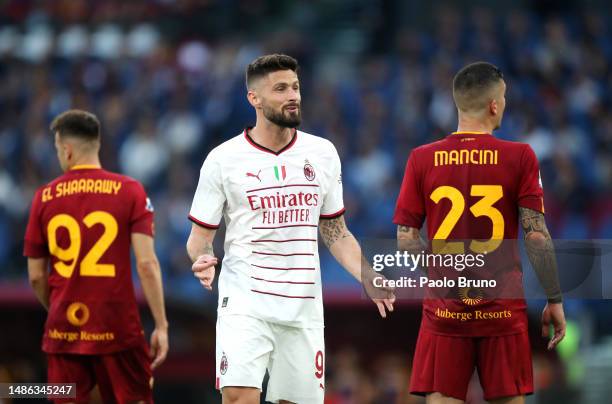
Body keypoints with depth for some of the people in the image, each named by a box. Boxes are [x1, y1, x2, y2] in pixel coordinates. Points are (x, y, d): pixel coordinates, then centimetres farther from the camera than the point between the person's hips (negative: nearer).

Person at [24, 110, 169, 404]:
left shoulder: (44, 197, 2)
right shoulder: (130, 191, -3)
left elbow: (36, 276, 6)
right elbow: (146, 264, -10)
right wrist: (161, 325, -7)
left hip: (63, 333, 2)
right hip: (117, 331, -1)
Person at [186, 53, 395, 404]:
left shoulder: (323, 153, 9)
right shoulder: (224, 159, -1)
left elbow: (336, 232, 16)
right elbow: (200, 235, 4)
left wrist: (369, 280, 3)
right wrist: (204, 259, -19)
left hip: (304, 306, 4)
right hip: (246, 301, -4)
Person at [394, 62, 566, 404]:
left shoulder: (422, 159, 0)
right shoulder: (520, 157, -5)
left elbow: (406, 238, 0)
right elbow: (537, 236, -8)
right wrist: (555, 300, 0)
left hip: (444, 310, 1)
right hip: (503, 309, -1)